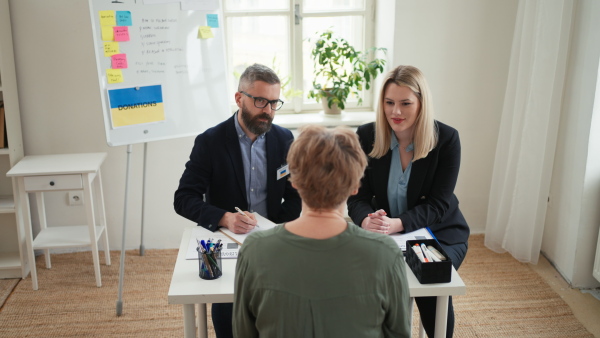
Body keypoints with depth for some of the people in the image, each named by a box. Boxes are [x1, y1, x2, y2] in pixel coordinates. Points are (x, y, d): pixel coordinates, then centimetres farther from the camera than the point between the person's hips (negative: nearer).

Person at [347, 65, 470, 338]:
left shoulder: (446, 139, -11)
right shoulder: (366, 136, -6)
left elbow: (438, 204, -14)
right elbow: (357, 195, -6)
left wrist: (397, 223, -32)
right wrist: (366, 220, -30)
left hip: (438, 232, -1)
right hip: (382, 235, 1)